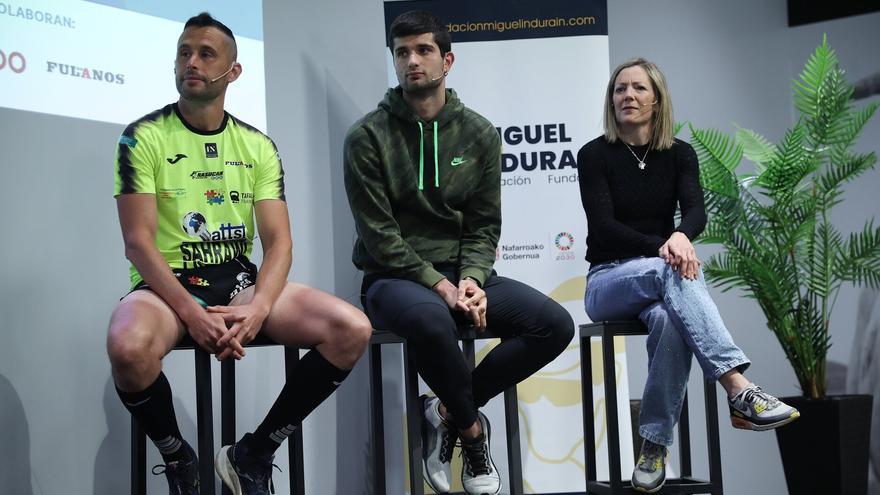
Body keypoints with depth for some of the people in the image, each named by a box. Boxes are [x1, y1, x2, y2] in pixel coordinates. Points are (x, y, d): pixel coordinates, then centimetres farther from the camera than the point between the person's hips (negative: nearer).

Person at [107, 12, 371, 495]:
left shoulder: (258, 146, 9)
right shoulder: (144, 137, -1)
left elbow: (278, 242, 2)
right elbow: (138, 241, -10)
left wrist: (258, 309, -19)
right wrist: (192, 312, -24)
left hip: (241, 279, 4)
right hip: (168, 283, -3)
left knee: (352, 328, -19)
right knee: (129, 347, -39)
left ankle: (253, 453, -3)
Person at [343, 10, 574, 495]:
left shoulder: (479, 134, 7)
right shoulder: (367, 136, -4)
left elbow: (484, 226, 6)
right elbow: (378, 234, -9)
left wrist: (472, 279, -13)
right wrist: (439, 284, -18)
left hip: (460, 273, 4)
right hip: (394, 278, -4)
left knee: (555, 324, -18)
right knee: (431, 319, -39)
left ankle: (448, 411, -4)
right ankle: (471, 427, -9)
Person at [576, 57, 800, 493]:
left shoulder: (679, 154, 5)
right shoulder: (594, 155, -3)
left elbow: (696, 211, -13)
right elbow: (603, 226, -14)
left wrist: (680, 236, -37)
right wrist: (659, 247, -30)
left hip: (662, 277, 2)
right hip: (609, 280, -2)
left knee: (670, 319, -36)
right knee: (670, 273, -37)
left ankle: (654, 447, -30)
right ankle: (739, 391, -47)